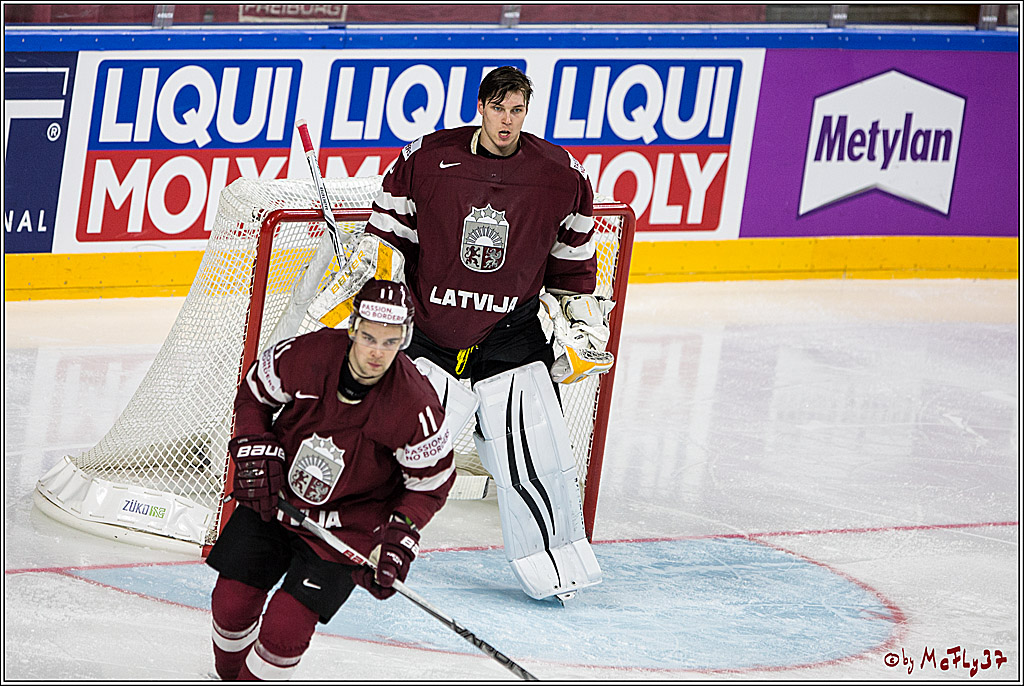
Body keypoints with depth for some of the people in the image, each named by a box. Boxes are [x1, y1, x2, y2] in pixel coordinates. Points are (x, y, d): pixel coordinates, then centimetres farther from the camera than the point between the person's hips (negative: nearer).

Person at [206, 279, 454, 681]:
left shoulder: (415, 409, -26)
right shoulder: (306, 355, -22)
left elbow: (430, 482, -10)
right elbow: (254, 392, 0)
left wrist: (400, 540, -18)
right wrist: (256, 453, -10)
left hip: (347, 526, -3)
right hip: (273, 499, 3)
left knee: (286, 626, -14)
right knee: (232, 601, 4)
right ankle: (229, 677, 34)